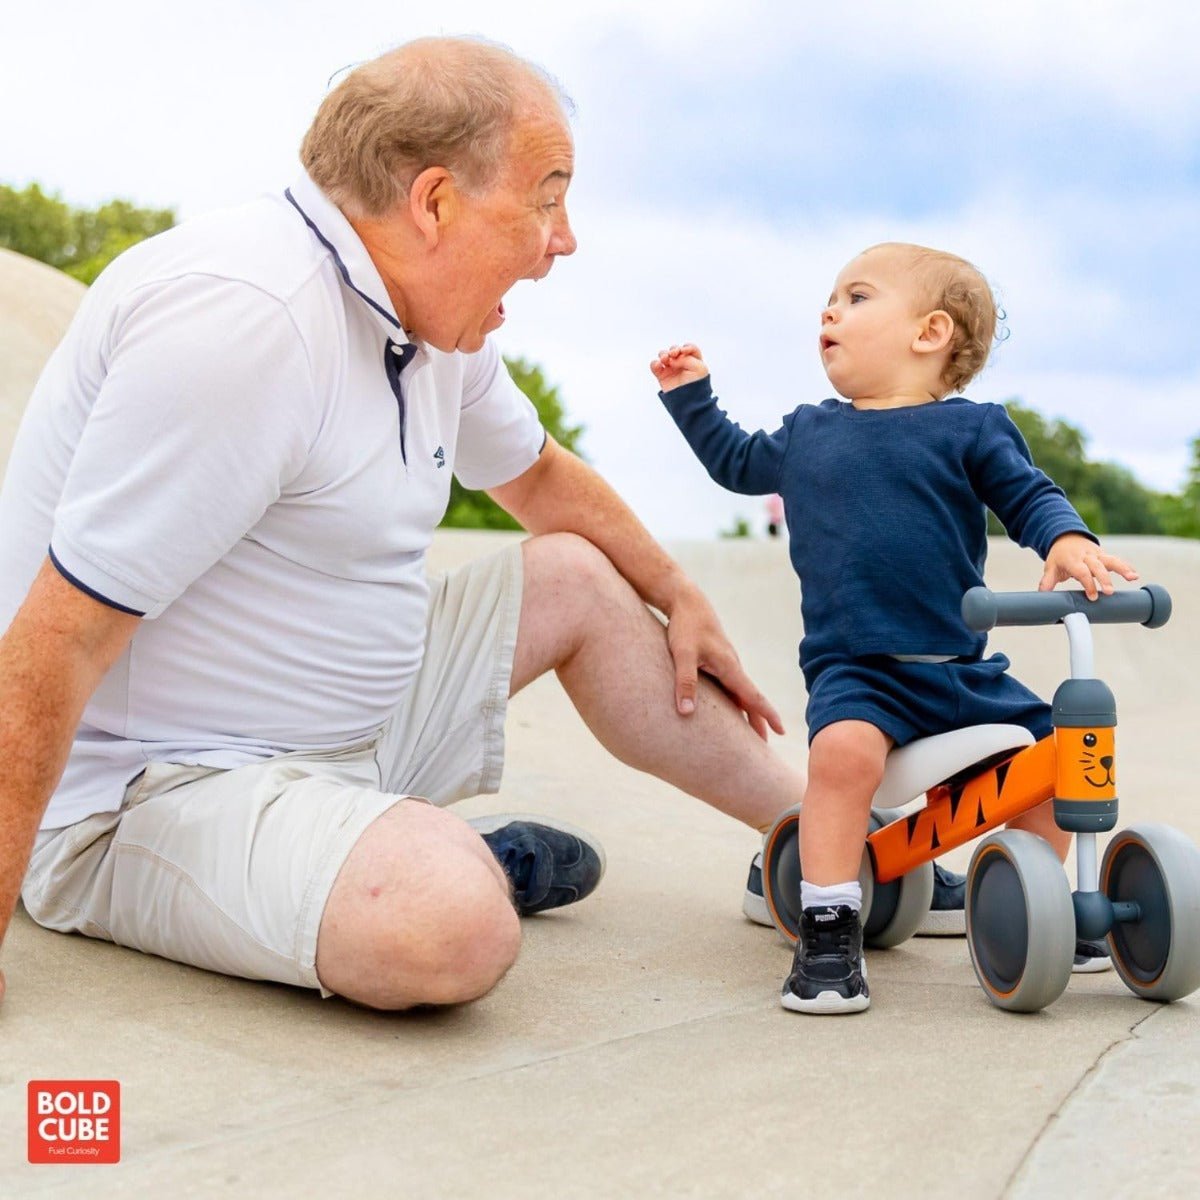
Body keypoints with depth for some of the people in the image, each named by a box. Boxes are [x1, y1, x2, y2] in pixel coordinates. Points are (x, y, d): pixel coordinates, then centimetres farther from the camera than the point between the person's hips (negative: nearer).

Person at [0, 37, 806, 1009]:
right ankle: (439, 862, 1)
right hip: (145, 790, -10)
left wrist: (681, 598, 28)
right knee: (456, 929, -35)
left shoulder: (434, 314, 4)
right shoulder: (244, 316, -27)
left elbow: (539, 476, 24)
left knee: (578, 578, 13)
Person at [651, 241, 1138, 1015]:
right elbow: (736, 462, 32)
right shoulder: (808, 433, 14)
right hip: (854, 667, -1)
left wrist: (1067, 541, -20)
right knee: (844, 748, -32)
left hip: (964, 669, 1)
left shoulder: (971, 428, 5)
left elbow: (1030, 496, 0)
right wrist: (690, 395, 28)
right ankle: (828, 931, -25)